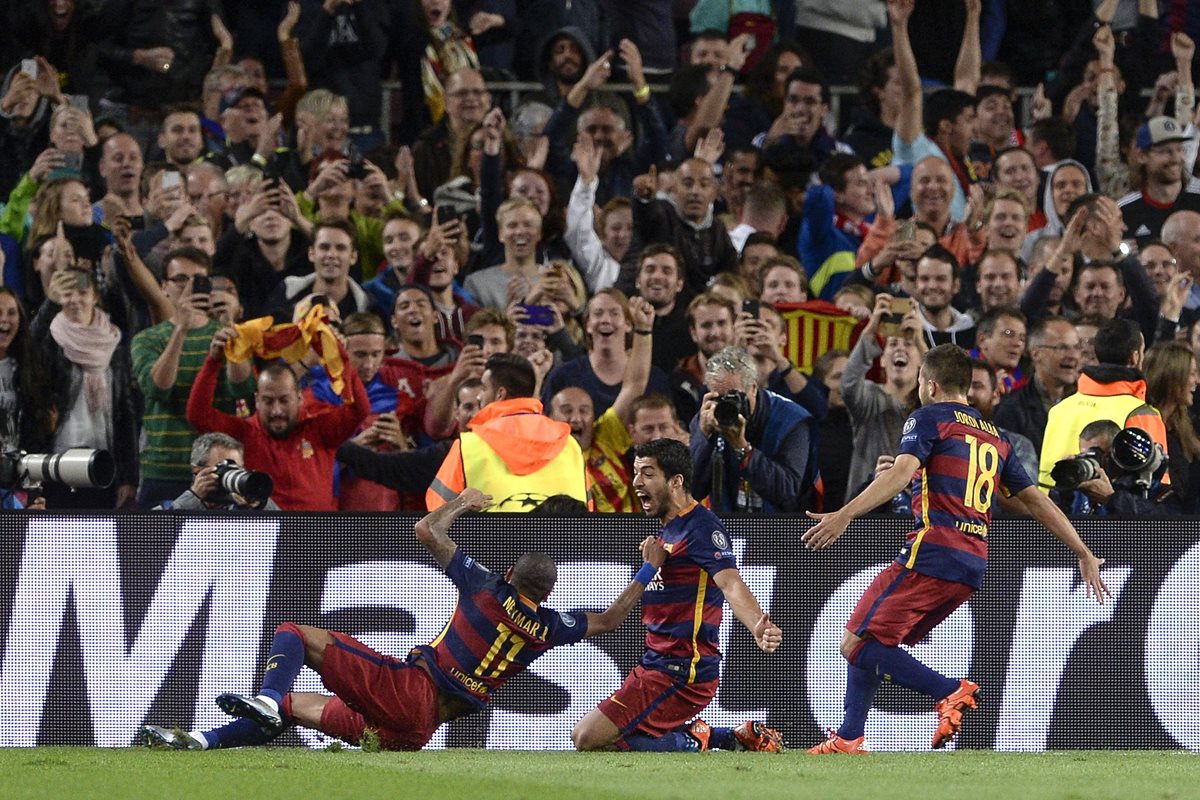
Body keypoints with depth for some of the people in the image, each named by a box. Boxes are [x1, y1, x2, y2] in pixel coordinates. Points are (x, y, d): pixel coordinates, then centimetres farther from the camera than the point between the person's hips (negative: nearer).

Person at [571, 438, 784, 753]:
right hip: (656, 665, 11)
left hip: (679, 673, -11)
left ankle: (691, 742, -3)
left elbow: (731, 585, -32)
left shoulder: (701, 527, -15)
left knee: (589, 739, -15)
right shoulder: (669, 531, 17)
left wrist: (758, 628, -47)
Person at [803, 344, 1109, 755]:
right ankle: (848, 738, 9)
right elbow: (1035, 499, 23)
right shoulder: (994, 436, 22)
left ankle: (951, 691, -22)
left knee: (857, 645, -8)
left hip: (931, 552, -8)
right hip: (973, 565, 8)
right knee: (878, 644, 17)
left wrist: (843, 516, -24)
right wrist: (1085, 555, 29)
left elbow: (902, 473, -15)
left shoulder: (929, 417, 2)